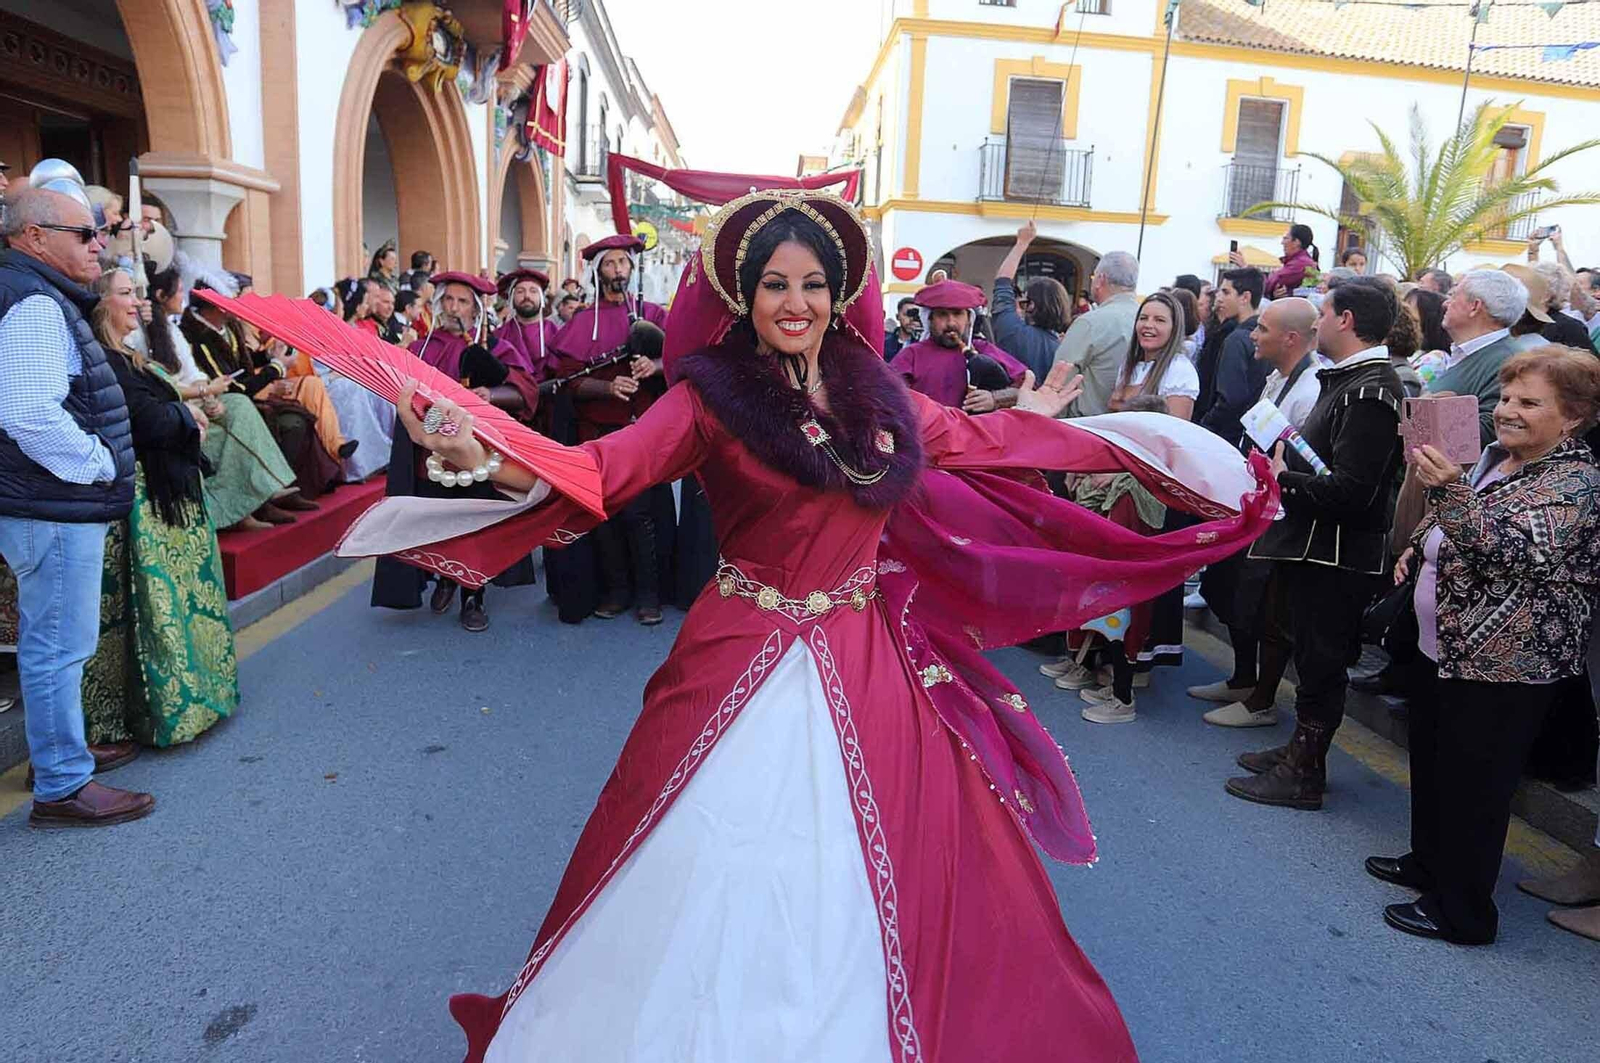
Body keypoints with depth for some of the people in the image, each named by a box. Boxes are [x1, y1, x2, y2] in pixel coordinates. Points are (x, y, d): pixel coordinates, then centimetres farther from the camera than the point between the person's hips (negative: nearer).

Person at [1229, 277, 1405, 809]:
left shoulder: (1370, 391, -20)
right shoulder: (1348, 379, 12)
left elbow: (1349, 491, -26)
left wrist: (1283, 480, -15)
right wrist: (1285, 464, 2)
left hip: (1338, 554, -10)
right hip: (1315, 545, 10)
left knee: (1320, 661, 3)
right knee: (1312, 656, 20)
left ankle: (1304, 774, 16)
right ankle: (1301, 749, 34)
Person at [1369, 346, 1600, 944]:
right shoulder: (1495, 457, 10)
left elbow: (1513, 548, -31)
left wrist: (1449, 490, -42)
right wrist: (1419, 546, 9)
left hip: (1504, 665, -9)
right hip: (1448, 645, 9)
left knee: (1473, 784, 0)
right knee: (1430, 756, 21)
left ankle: (1463, 913, 14)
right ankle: (1429, 863, 40)